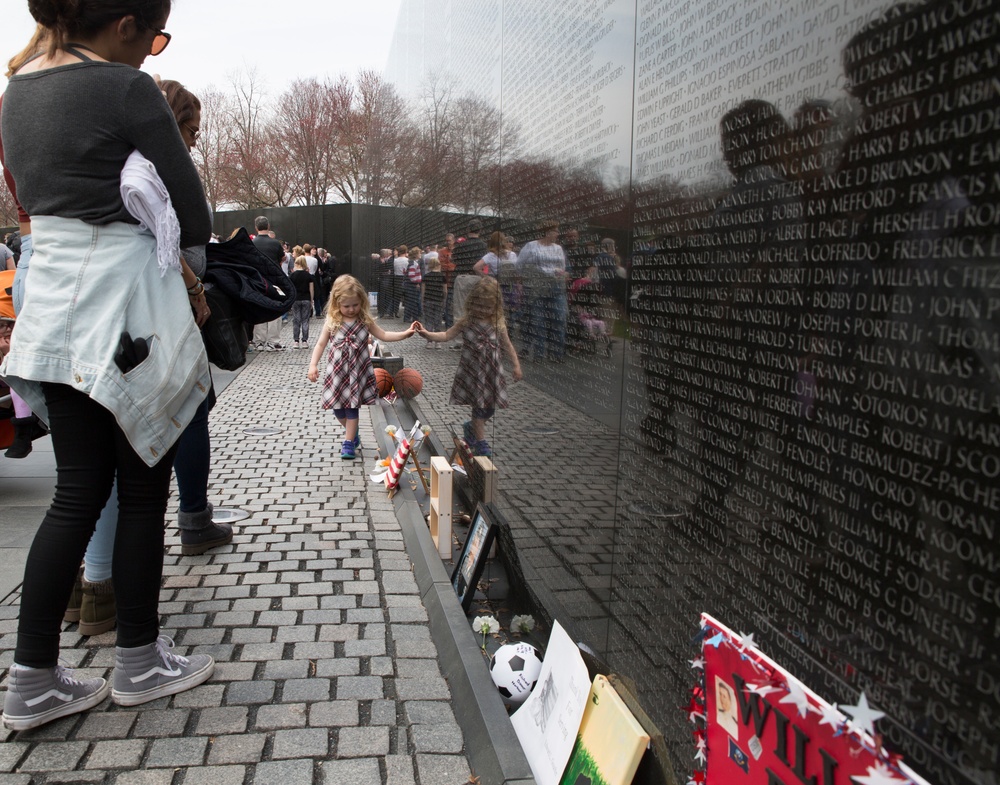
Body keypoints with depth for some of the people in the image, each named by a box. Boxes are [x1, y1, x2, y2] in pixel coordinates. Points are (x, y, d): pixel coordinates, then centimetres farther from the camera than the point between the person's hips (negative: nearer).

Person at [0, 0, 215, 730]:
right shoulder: (127, 89, -11)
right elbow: (194, 220, -8)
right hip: (127, 311, -7)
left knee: (77, 492, 11)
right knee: (143, 491, 6)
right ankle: (140, 663, 20)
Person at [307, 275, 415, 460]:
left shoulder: (365, 321, -3)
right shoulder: (332, 322, -5)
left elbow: (383, 335, 4)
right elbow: (321, 344, 0)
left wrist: (405, 333, -6)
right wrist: (313, 365, -7)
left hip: (357, 371, -1)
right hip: (337, 371, 1)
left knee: (352, 406, -1)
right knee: (338, 407, 6)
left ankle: (349, 443, 9)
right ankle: (354, 436, 28)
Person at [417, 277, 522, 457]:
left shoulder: (498, 323, -3)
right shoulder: (466, 322, -6)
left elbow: (507, 345, 6)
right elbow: (447, 335, -6)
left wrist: (516, 365, 8)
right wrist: (427, 334, -19)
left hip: (492, 371, 3)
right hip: (472, 371, -2)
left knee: (490, 408, 10)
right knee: (479, 406, 0)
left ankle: (470, 427, 37)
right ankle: (480, 442, 12)